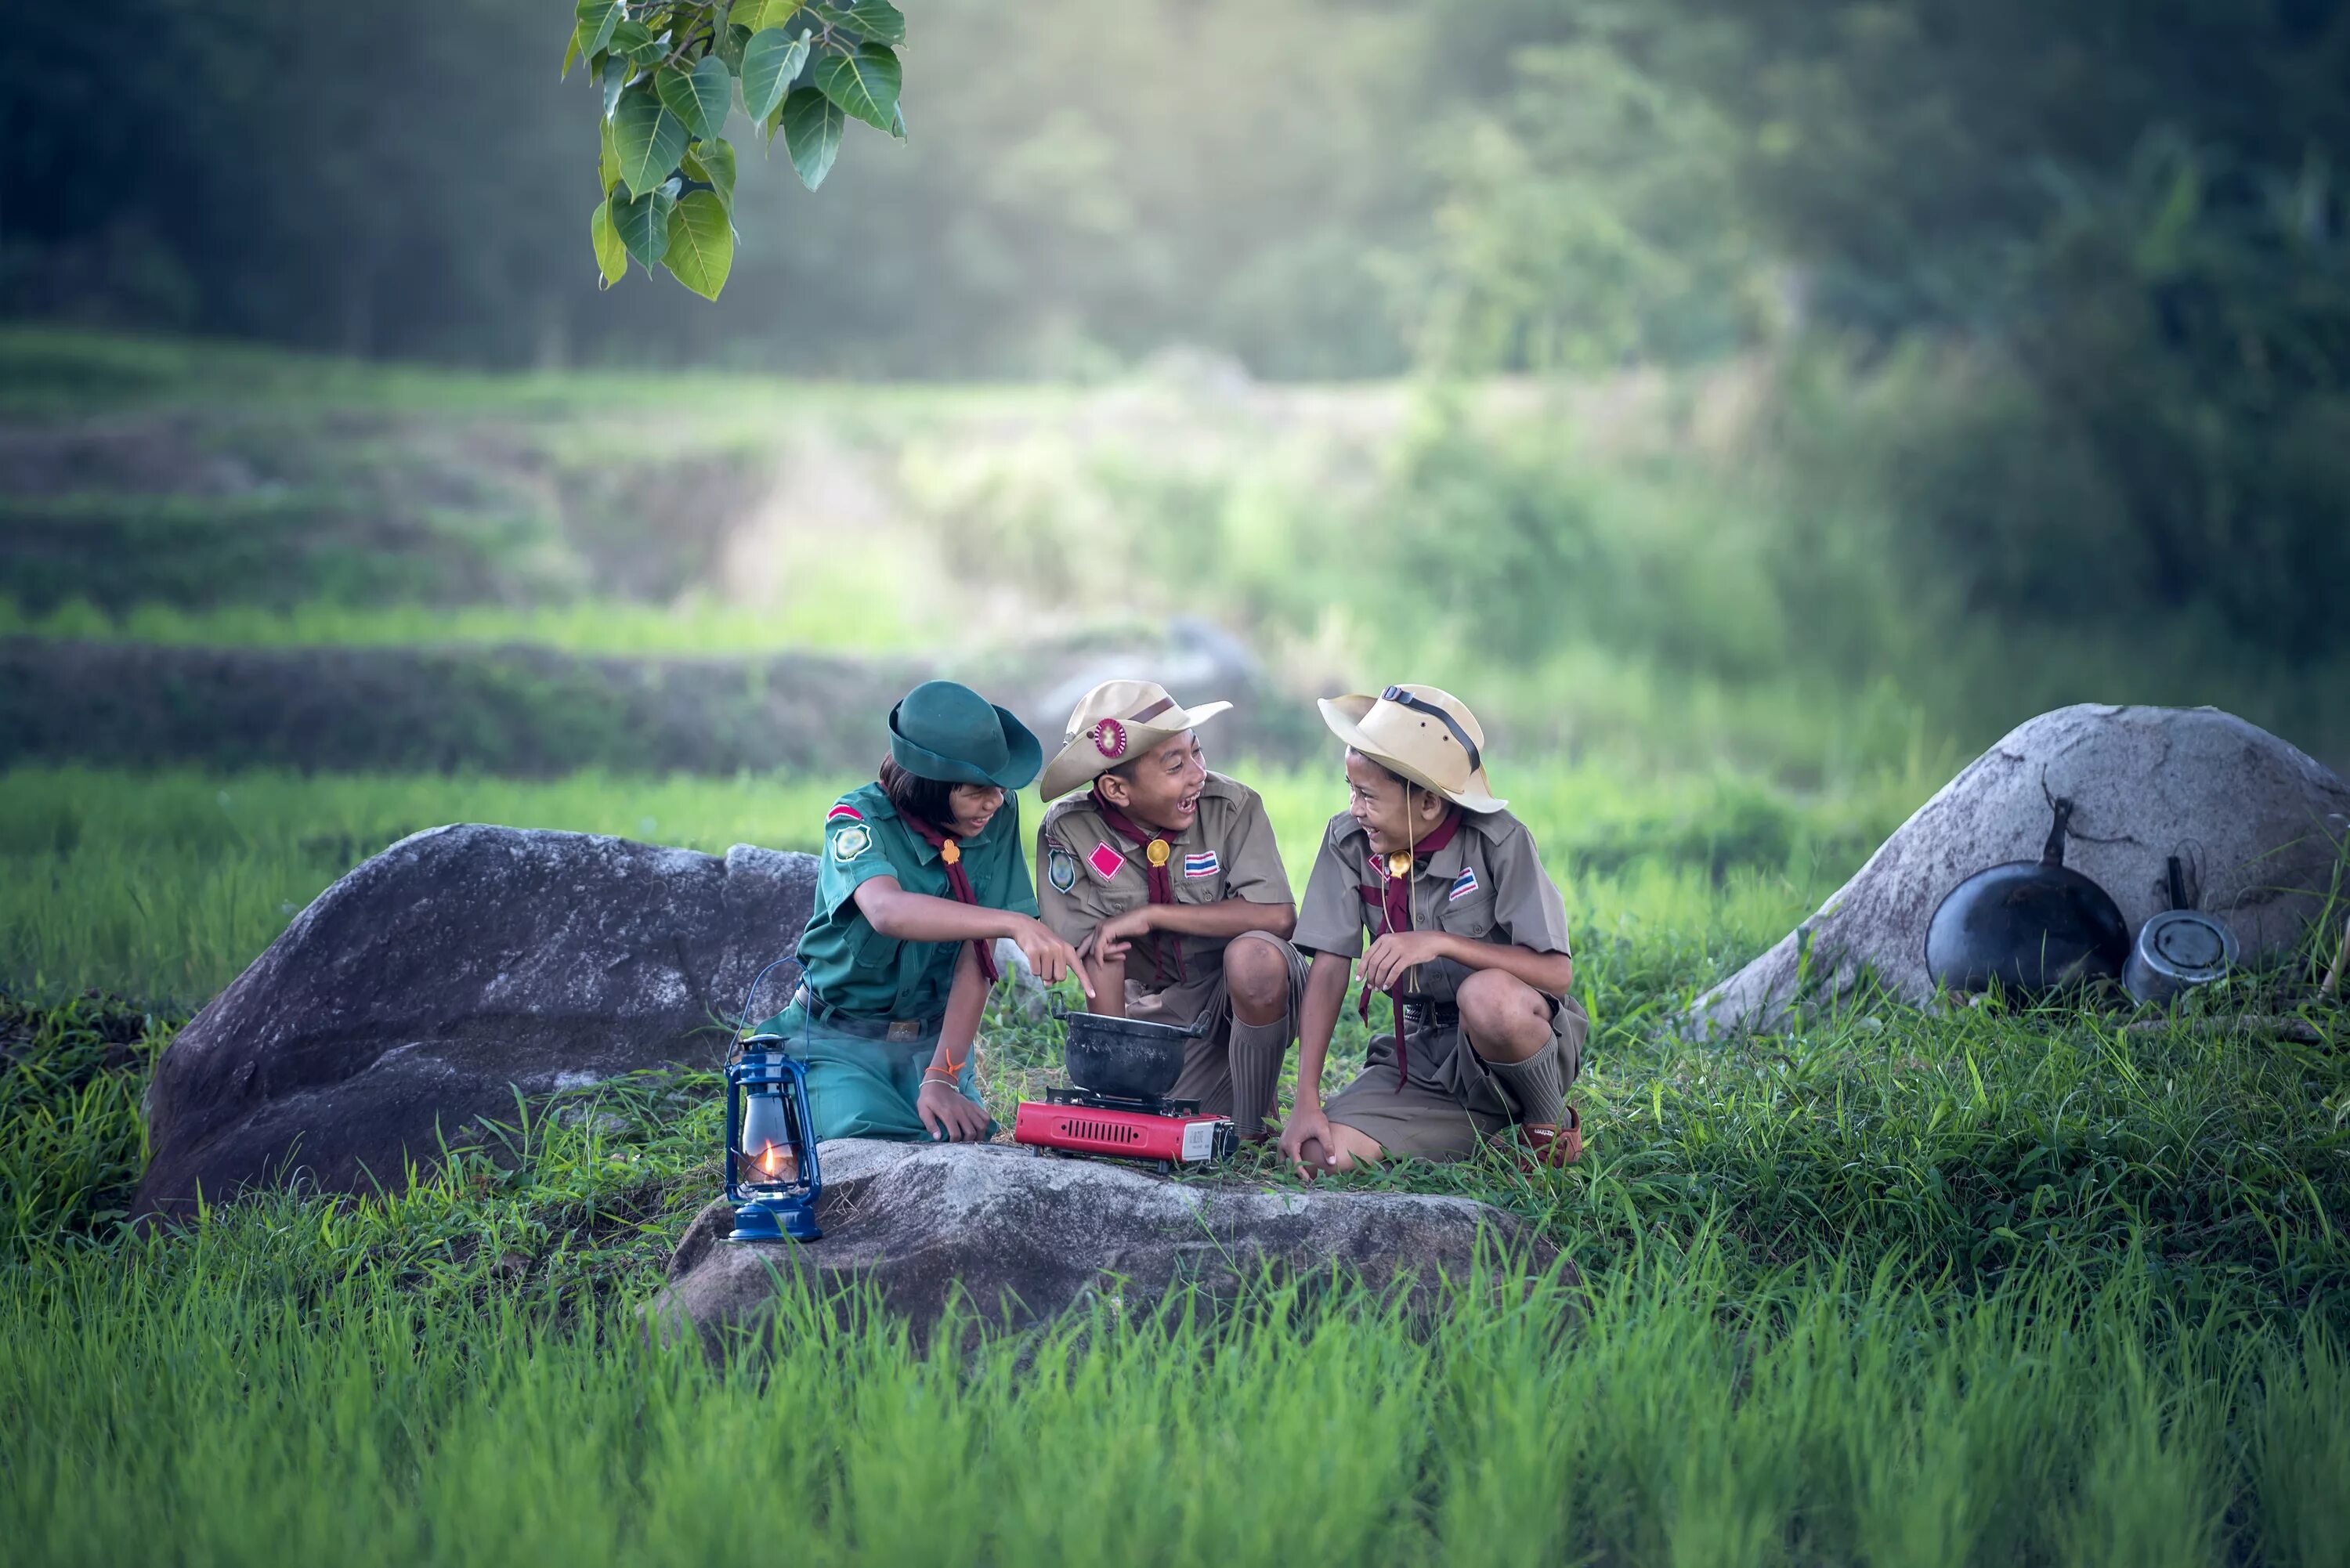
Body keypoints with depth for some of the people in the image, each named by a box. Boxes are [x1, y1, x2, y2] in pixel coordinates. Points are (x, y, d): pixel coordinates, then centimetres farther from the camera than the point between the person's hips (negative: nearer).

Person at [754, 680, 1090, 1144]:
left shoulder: (999, 818, -7)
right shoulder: (859, 820, -18)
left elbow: (976, 956, -11)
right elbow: (887, 910, -41)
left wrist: (941, 1078, -21)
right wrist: (1015, 924, -53)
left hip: (933, 1038, 3)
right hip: (840, 1040, -3)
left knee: (964, 1137, -24)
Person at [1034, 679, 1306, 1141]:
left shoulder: (1232, 806, -17)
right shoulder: (1071, 831, -13)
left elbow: (1277, 915, -26)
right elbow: (1100, 954, -14)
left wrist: (1151, 916, -25)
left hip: (1250, 993, -2)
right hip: (1159, 1007, 2)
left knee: (1253, 954, -35)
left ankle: (1251, 1132, -15)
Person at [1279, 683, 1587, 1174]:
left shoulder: (1499, 843, -15)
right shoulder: (1348, 841, -3)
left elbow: (1558, 973, -21)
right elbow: (1328, 969, -4)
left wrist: (1440, 943, -31)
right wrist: (1307, 1102, -13)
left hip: (1523, 1036, -4)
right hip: (1423, 1052, 4)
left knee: (1487, 996, -40)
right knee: (1315, 1152, -19)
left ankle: (1551, 1126, -8)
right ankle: (1485, 1130, 4)